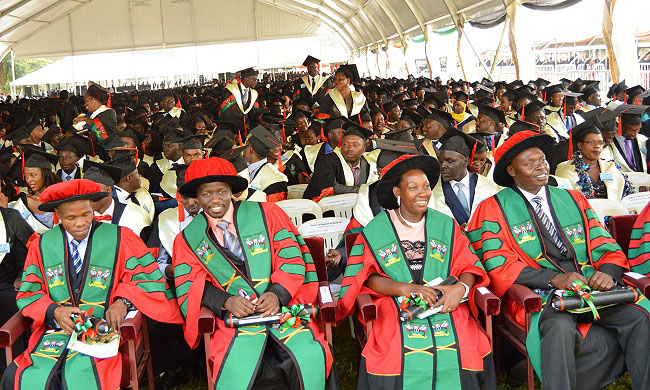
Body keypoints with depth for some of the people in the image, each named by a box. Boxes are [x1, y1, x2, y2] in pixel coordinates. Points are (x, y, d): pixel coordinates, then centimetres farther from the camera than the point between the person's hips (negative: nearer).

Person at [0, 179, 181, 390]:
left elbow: (149, 279, 4)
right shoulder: (42, 246, 12)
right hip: (55, 331, 3)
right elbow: (28, 294, 13)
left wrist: (124, 301, -15)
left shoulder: (120, 239, 5)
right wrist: (55, 311, -7)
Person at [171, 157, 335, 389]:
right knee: (236, 368, -30)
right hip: (233, 317, 0)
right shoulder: (187, 240, 11)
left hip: (282, 307, 1)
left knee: (309, 357, -26)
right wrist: (226, 301, -15)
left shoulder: (266, 214, 8)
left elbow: (292, 259, 3)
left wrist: (277, 293, -15)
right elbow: (188, 287, 4)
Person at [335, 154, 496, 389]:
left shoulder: (446, 225, 14)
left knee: (464, 350, -23)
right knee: (401, 354, -29)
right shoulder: (375, 231, 7)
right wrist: (404, 288, -17)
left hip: (445, 305, 2)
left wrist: (460, 287, -15)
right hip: (393, 306, -2)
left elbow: (468, 266, 8)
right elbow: (367, 277, -1)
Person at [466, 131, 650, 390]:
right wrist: (554, 278, -16)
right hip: (539, 294, -4)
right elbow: (498, 264, -5)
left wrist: (608, 272, -9)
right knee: (560, 327, -36)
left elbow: (604, 246, 16)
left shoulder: (573, 200, 21)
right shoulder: (493, 209, 6)